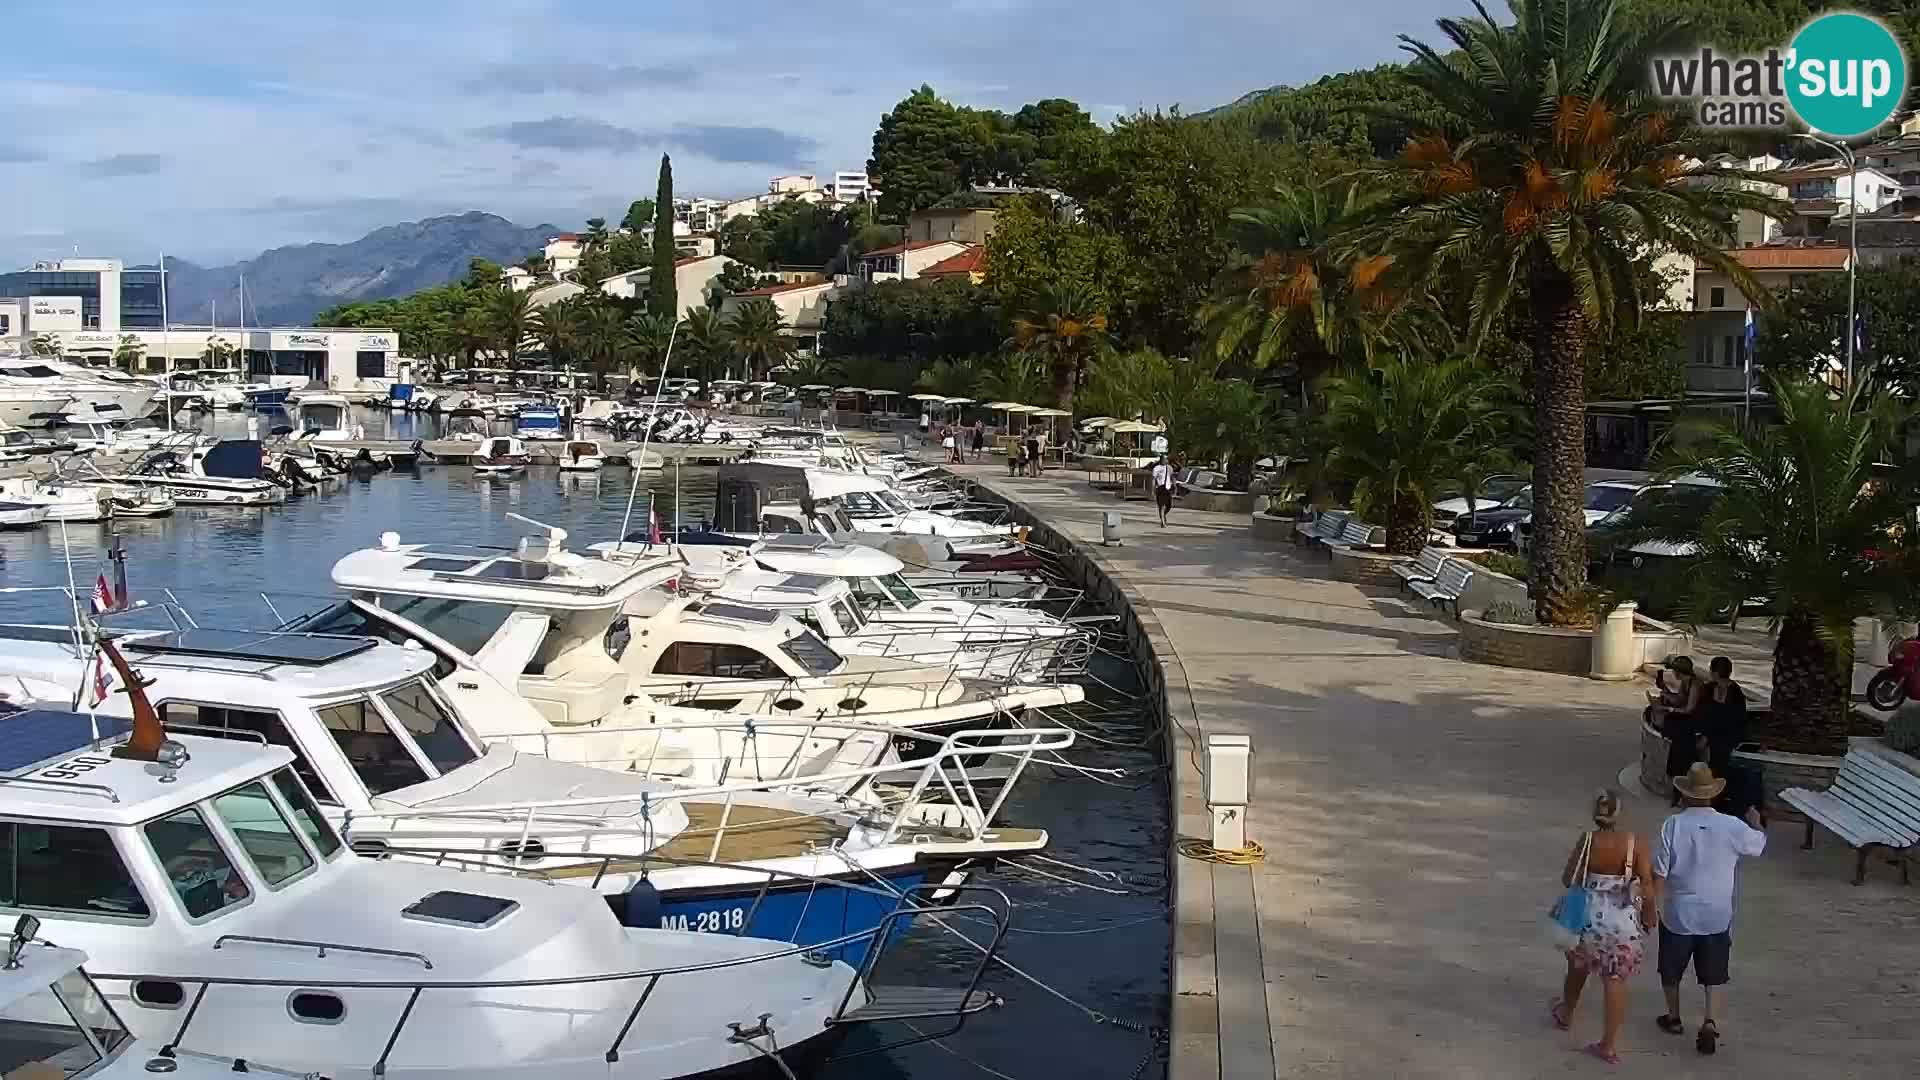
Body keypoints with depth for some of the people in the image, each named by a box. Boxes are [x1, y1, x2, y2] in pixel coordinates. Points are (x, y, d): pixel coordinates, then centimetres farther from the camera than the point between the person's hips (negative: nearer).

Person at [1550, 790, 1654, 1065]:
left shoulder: (1587, 841, -12)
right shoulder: (1635, 842, -13)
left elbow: (1568, 880, -6)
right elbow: (1647, 884, -13)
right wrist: (1649, 915, 2)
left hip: (1589, 917, 1)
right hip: (1624, 922, -1)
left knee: (1578, 968, 26)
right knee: (1616, 980, 6)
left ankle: (1566, 1014, 49)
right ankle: (1609, 1045, 9)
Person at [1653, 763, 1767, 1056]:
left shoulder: (1673, 825, -15)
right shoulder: (1731, 827, -11)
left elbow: (1659, 874, -13)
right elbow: (1759, 844, 11)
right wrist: (1755, 824, 32)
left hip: (1678, 914, -1)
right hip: (1717, 916, 1)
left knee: (1671, 971, 19)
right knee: (1714, 975, 12)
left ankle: (1674, 1018, 34)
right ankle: (1710, 1023, -3)